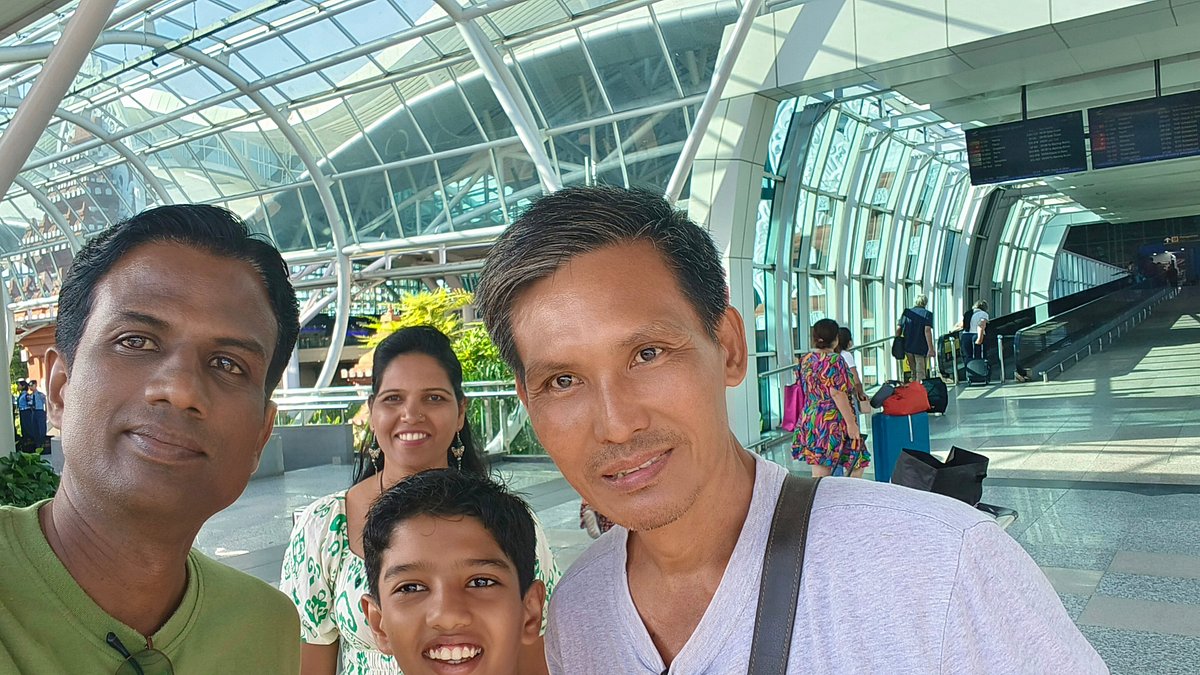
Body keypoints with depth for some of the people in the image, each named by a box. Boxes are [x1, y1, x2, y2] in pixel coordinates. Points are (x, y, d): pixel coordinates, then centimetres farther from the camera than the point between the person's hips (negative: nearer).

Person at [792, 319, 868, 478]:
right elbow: (837, 393, -18)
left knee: (819, 475, 6)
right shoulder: (834, 360, -12)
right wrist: (851, 423, -16)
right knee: (856, 468, 8)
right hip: (833, 422, -7)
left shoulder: (805, 360, 8)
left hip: (810, 421, 7)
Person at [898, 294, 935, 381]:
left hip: (908, 347, 4)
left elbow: (898, 329, 1)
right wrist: (931, 349, -19)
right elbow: (927, 330, -18)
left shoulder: (906, 312, 6)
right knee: (921, 374, 1)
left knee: (913, 371, 19)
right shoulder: (927, 314, -6)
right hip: (921, 348, -4)